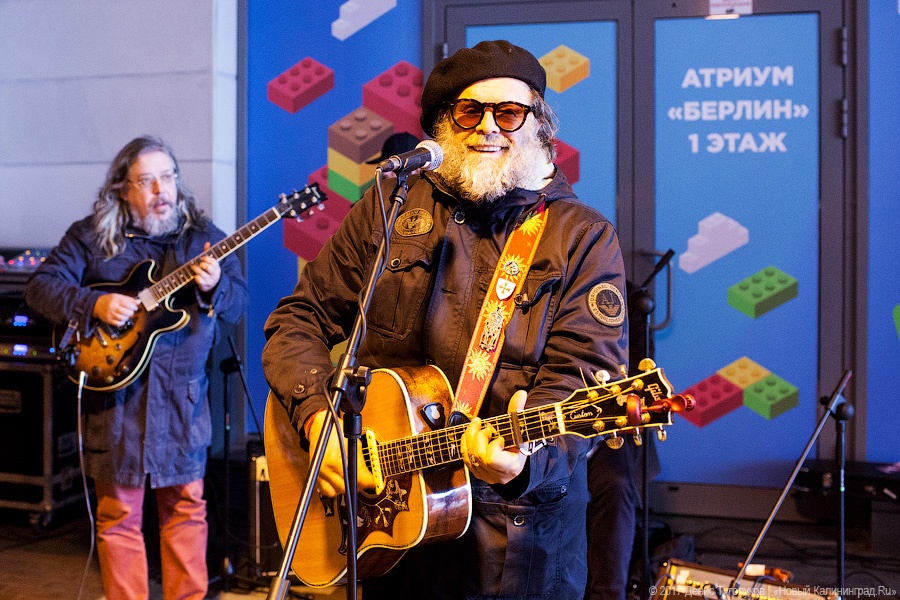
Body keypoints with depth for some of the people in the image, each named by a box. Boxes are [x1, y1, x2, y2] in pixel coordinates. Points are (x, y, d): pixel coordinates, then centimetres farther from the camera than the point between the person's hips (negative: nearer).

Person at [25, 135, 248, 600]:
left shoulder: (201, 234, 7)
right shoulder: (90, 235, 2)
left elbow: (240, 302, 3)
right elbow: (40, 287, -3)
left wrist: (214, 287, -19)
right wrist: (94, 305, -18)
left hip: (182, 394, 2)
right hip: (115, 391, -1)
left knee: (186, 505, 9)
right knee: (119, 512, 5)